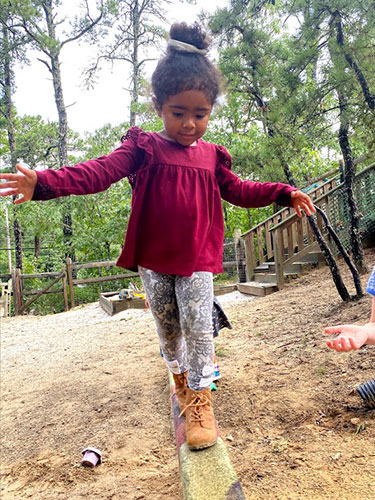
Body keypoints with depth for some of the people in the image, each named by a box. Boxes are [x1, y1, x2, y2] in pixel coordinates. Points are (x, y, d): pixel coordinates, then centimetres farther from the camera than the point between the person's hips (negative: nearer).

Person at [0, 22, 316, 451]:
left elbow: (237, 191, 18)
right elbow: (101, 171, -20)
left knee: (197, 324, -3)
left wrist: (283, 193, 12)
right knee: (167, 326, 13)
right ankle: (179, 374, 40)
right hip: (154, 260, -1)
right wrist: (45, 182, -35)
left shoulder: (211, 156, 6)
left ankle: (200, 399, 13)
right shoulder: (143, 148, -6)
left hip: (198, 260, 1)